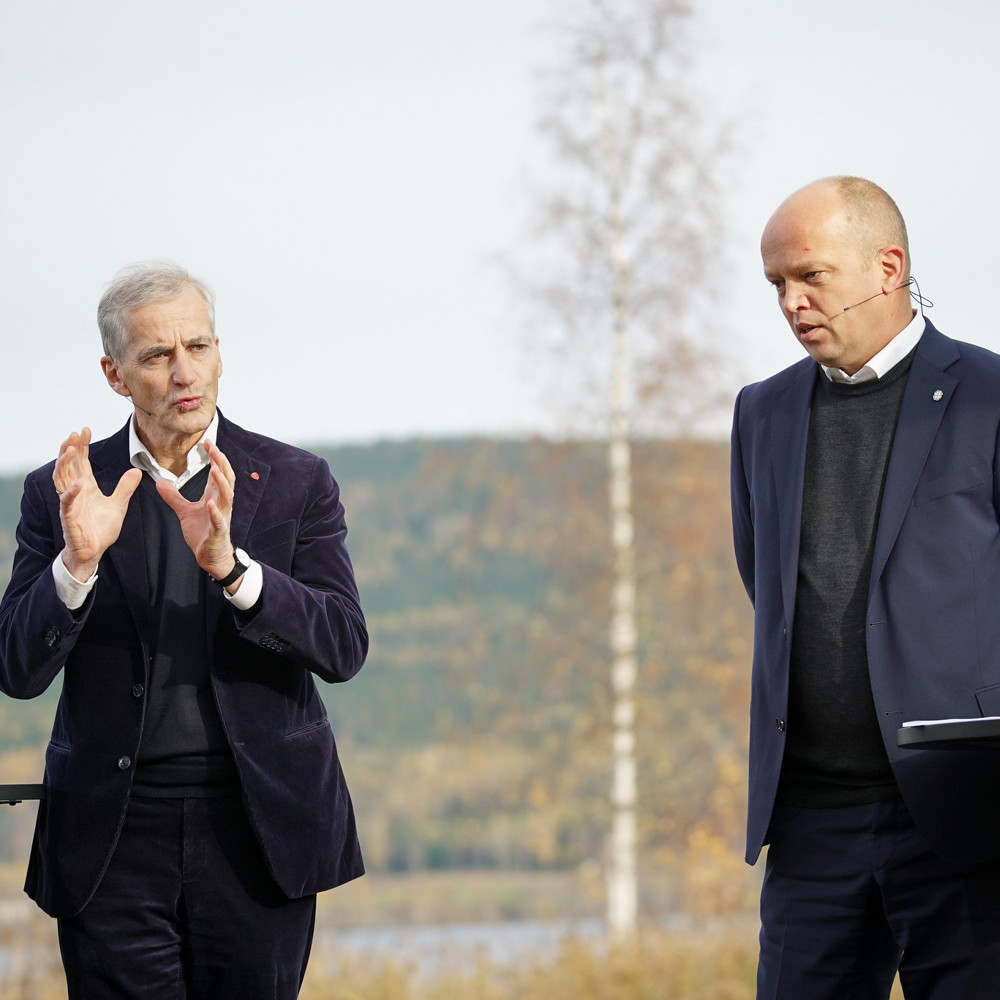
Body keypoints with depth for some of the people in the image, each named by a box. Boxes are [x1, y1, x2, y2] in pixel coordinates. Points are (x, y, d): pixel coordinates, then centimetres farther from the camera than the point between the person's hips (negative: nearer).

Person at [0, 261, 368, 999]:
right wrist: (78, 562, -19)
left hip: (256, 831, 0)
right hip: (113, 841, 0)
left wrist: (229, 564, -22)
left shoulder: (295, 482, 4)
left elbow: (344, 647, -7)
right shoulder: (60, 494, 5)